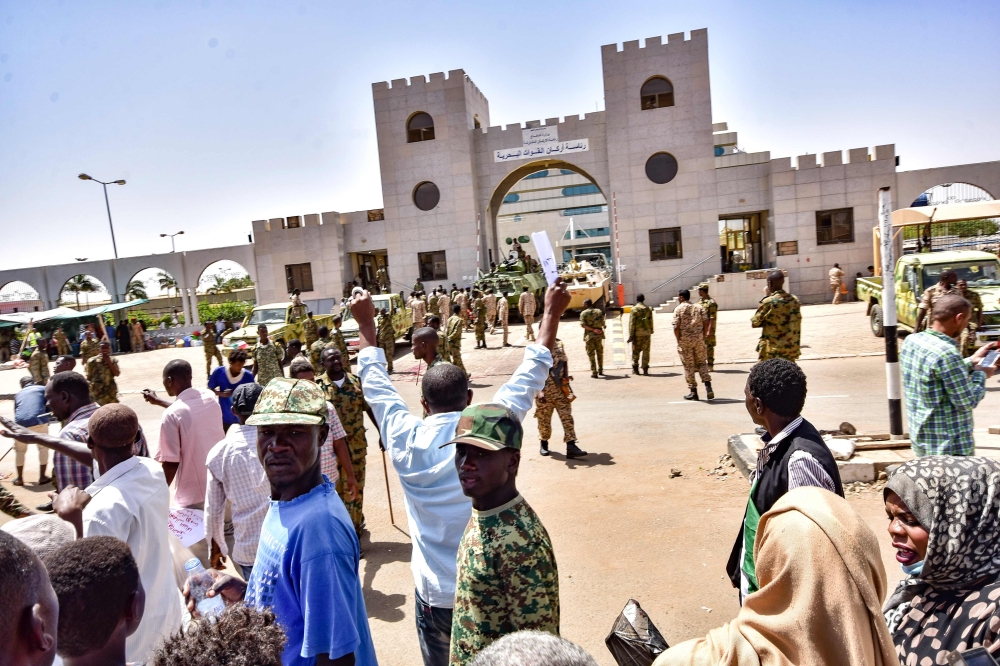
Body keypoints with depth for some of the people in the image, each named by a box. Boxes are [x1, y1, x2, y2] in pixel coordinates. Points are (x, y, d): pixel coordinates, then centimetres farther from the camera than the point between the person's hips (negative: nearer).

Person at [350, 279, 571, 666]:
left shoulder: (405, 441, -12)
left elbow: (375, 384, 3)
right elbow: (530, 377, -6)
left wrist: (366, 324, 15)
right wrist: (552, 313, 3)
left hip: (435, 595, 1)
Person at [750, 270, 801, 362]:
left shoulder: (768, 302, -16)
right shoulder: (794, 300, 2)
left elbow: (754, 323, -4)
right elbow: (796, 324, 10)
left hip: (772, 352, -6)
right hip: (791, 349, 6)